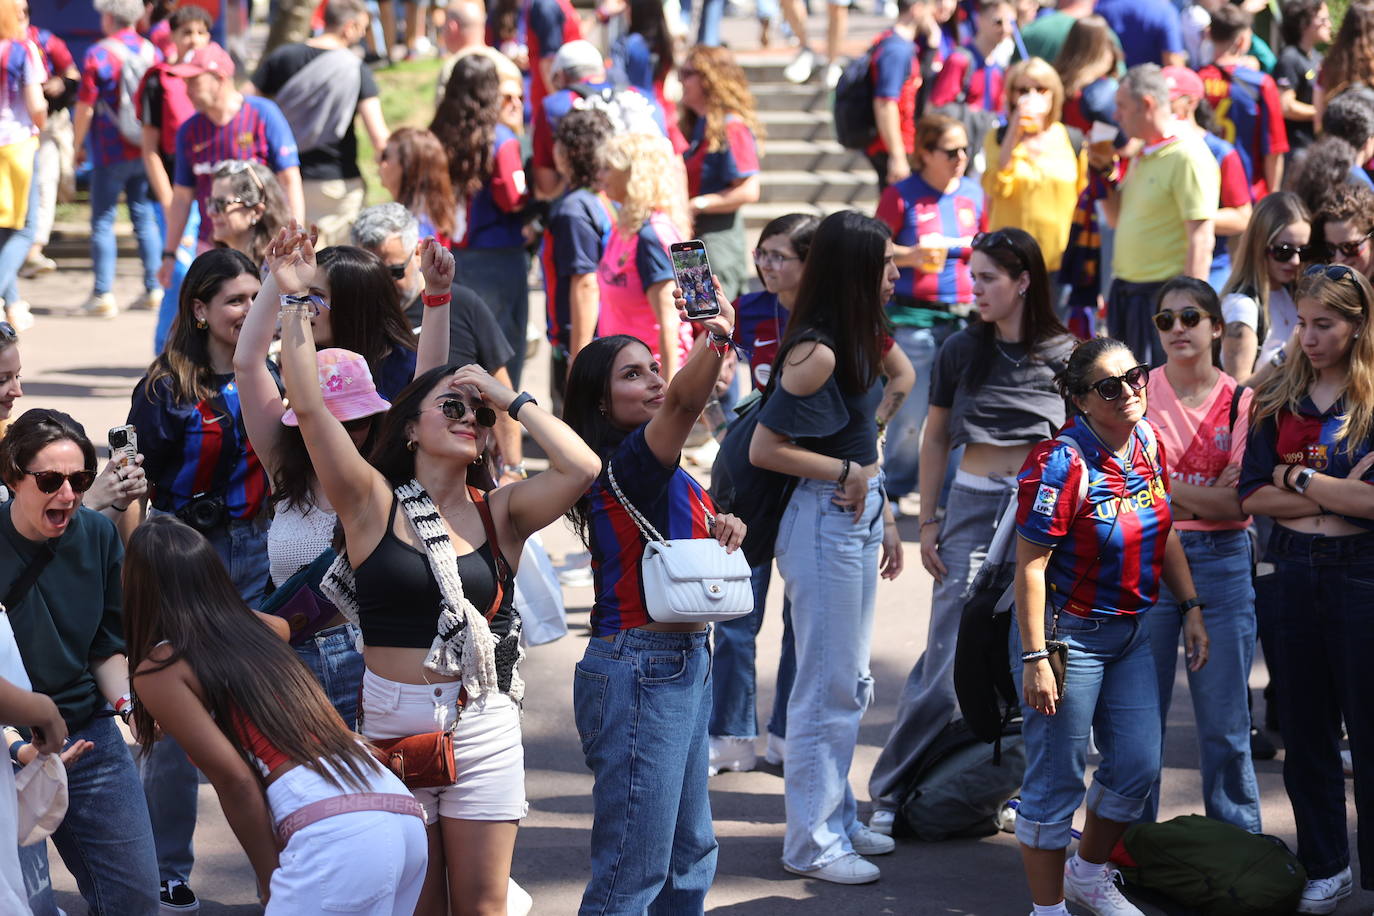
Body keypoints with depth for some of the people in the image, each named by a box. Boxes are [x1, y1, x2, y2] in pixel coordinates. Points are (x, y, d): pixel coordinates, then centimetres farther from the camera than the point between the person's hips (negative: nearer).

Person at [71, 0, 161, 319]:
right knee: (144, 217, 12)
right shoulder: (152, 52, 5)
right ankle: (153, 289, 11)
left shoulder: (98, 55, -11)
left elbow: (84, 108, -10)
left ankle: (103, 294, -3)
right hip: (145, 150, 5)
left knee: (103, 221, 1)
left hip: (110, 152, -5)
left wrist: (78, 144, 3)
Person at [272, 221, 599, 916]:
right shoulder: (373, 503, -1)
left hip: (484, 726, 1)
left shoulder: (499, 512, 4)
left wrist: (509, 400, -4)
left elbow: (581, 468, -12)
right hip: (391, 722, -1)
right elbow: (309, 407, -12)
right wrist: (292, 301, -14)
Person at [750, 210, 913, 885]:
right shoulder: (817, 352, -20)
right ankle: (812, 842, 9)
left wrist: (884, 515, 14)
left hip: (860, 519, 9)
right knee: (828, 689, -1)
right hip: (825, 524, -9)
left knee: (852, 684, 17)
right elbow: (764, 448, -19)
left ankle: (838, 820, 29)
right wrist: (847, 471, -14)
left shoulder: (863, 337, 8)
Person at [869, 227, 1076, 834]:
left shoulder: (1064, 355, 0)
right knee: (949, 652, -3)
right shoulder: (961, 351, 4)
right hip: (974, 505, 0)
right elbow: (935, 438, 11)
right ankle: (890, 793, 4)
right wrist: (928, 521, 6)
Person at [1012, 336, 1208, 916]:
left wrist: (1191, 609, 12)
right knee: (1056, 780, 0)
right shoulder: (1061, 464, -22)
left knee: (1138, 765, 13)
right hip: (1067, 632, -8)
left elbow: (1164, 534, 15)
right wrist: (1034, 658, -23)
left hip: (1130, 631, 8)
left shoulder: (1148, 444, 1)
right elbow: (1030, 567, -21)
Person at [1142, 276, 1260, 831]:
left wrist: (1163, 484, -9)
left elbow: (1237, 503, -7)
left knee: (1224, 723, 4)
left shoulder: (1241, 402, 1)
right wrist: (1207, 493, -9)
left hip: (1221, 562, 0)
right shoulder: (1138, 390, 2)